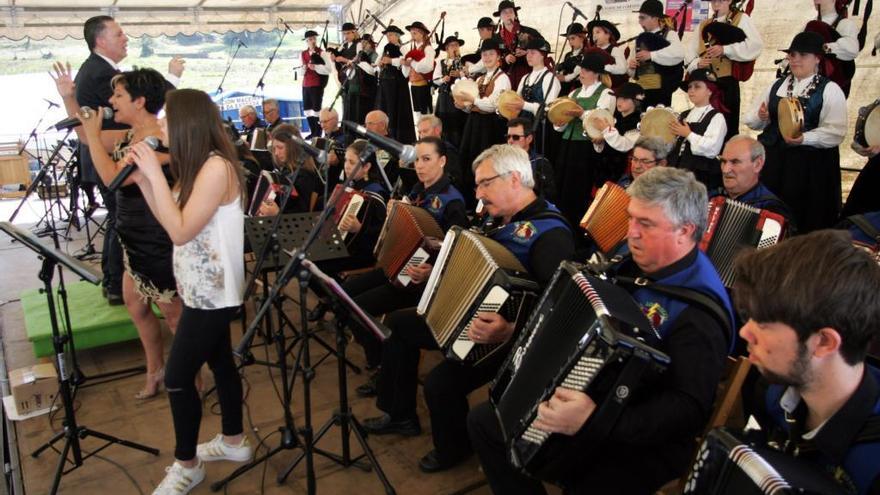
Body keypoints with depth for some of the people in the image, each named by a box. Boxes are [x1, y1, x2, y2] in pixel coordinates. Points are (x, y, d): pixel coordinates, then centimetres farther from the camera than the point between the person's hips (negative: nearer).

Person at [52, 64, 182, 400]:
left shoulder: (159, 142, -23)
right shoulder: (130, 136, 6)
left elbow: (113, 178, -27)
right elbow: (87, 138, 19)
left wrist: (93, 134, -19)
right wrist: (68, 97, 10)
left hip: (157, 243, -10)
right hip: (135, 239, 10)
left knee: (173, 313, 5)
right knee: (135, 304, 19)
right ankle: (156, 370, 36)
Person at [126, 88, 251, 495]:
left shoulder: (216, 167, -22)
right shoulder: (196, 166, 8)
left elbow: (180, 231, -25)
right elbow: (170, 220, 12)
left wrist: (156, 174, -22)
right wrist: (142, 179, 2)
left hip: (212, 291, -10)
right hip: (204, 288, 10)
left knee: (178, 377, -1)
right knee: (220, 363, 19)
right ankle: (234, 441, 35)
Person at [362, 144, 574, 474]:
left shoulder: (549, 232, -24)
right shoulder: (503, 219, 6)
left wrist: (511, 332, -47)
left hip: (503, 336, -10)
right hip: (468, 315, 10)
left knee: (441, 381, -27)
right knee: (398, 323, 13)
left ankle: (453, 447, 7)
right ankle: (401, 415, 26)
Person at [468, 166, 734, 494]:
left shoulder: (699, 313, -26)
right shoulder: (640, 261, 0)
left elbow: (688, 410, -32)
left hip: (643, 442, -7)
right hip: (594, 398, 8)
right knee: (483, 421, 8)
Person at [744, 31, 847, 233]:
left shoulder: (830, 90, -1)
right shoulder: (776, 86, 14)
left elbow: (836, 132, -10)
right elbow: (749, 119, 15)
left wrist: (804, 138, -24)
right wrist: (761, 117, -7)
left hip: (811, 165, -4)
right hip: (772, 160, 4)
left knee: (805, 220, 1)